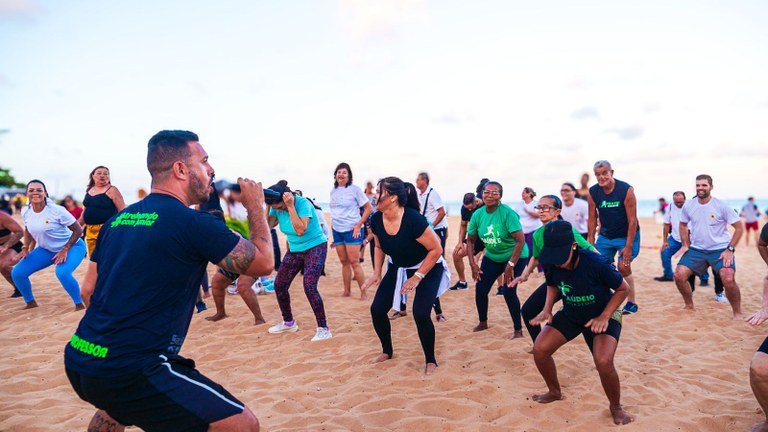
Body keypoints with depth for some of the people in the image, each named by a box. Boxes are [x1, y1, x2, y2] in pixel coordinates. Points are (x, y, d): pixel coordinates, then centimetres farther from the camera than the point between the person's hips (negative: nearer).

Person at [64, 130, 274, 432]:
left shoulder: (118, 220, 10)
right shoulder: (193, 223, -13)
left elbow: (88, 290, 18)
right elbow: (264, 263, -4)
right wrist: (256, 207, 10)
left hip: (78, 361, 9)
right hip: (130, 371, -9)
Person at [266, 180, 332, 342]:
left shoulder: (303, 204, -25)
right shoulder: (277, 207, -7)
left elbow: (300, 230, -35)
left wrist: (290, 207, -35)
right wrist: (267, 207, -21)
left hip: (315, 247, -7)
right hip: (295, 250, 7)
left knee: (309, 286, -22)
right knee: (279, 285, 5)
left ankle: (323, 329, -11)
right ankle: (288, 322, 26)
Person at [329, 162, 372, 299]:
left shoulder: (354, 189, -7)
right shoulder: (333, 191, 10)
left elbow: (368, 208, -6)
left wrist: (359, 225, -11)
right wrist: (332, 226, 13)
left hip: (351, 230, -5)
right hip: (337, 231, 5)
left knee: (354, 262, -7)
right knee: (344, 262, 9)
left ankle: (363, 293, 1)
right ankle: (347, 291, 17)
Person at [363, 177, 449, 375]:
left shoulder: (413, 219, -33)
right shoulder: (376, 220, -14)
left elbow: (436, 249, -25)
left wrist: (417, 277, -23)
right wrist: (377, 273, -1)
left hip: (427, 268, -6)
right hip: (398, 268, 6)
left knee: (420, 313, -19)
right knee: (377, 309, -2)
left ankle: (430, 360, 6)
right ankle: (387, 351, 24)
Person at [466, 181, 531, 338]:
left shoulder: (508, 213, -25)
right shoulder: (478, 214, -9)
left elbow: (520, 240, -27)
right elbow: (470, 240, 2)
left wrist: (511, 264, -28)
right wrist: (472, 263, -6)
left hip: (515, 256, -5)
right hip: (492, 257, 5)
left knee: (508, 291, -15)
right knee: (481, 289, 2)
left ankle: (518, 330, 3)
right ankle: (483, 322, 28)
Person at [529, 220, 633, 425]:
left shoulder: (597, 264, -34)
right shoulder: (550, 264, -20)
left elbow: (623, 288, -16)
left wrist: (604, 317, -24)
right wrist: (547, 309, -11)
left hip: (604, 314, -5)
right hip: (570, 313, 5)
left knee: (603, 362, -27)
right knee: (540, 349, -7)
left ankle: (616, 407, 5)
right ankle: (554, 392, 23)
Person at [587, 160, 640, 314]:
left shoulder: (626, 190, -20)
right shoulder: (593, 193, -8)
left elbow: (632, 221, -20)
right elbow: (592, 219, -1)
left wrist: (628, 247, -23)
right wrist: (590, 243, -4)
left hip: (627, 235, -4)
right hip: (605, 235, 4)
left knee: (623, 267, -15)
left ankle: (632, 303, 0)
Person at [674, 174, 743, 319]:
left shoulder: (721, 206, -12)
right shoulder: (688, 205, -2)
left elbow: (739, 227, -7)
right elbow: (683, 225, 16)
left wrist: (730, 249, -13)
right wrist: (685, 245, 6)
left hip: (720, 249, -3)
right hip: (696, 249, 4)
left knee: (728, 279, -25)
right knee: (679, 275, -11)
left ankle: (737, 313, -2)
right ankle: (689, 306, 15)